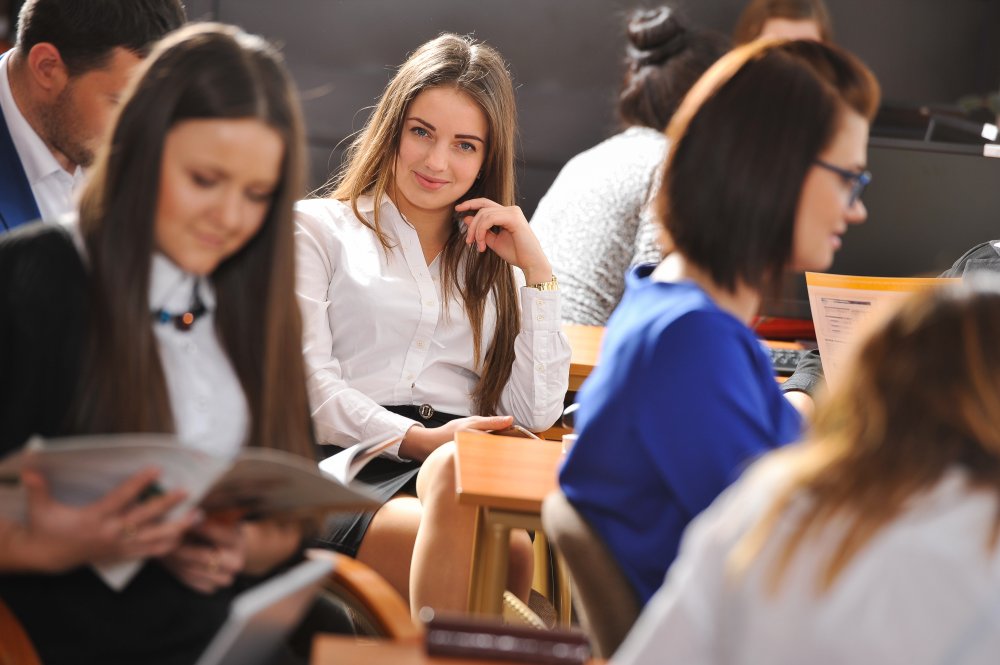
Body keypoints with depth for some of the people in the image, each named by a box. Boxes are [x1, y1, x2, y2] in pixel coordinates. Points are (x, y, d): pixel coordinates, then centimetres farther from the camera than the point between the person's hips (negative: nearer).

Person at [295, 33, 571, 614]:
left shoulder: (495, 263, 29)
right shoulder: (319, 228, 19)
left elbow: (537, 413, 13)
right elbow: (306, 384, 3)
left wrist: (535, 267, 11)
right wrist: (418, 439, -12)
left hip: (473, 473, 3)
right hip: (355, 471, -2)